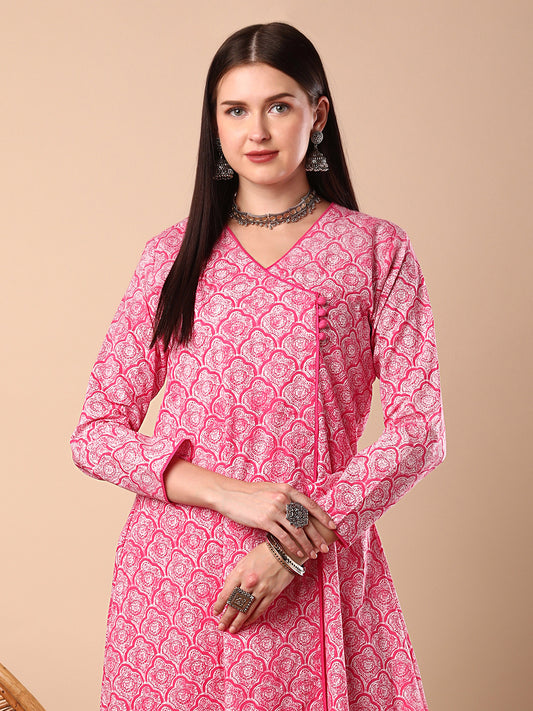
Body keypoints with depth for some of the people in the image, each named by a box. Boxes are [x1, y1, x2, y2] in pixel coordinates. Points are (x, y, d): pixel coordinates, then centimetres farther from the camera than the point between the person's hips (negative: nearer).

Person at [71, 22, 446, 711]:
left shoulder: (376, 251, 4)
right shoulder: (174, 254, 7)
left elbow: (419, 427, -3)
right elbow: (95, 432, 3)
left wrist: (295, 547, -13)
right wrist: (228, 491, -12)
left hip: (314, 571, -1)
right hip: (175, 568, 1)